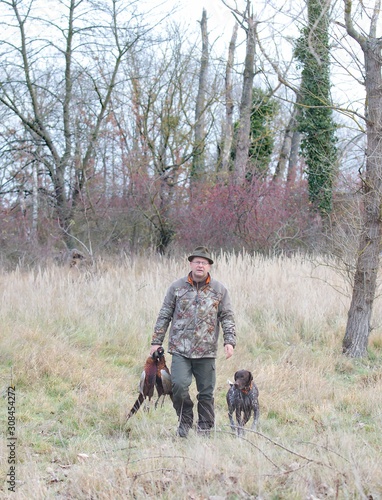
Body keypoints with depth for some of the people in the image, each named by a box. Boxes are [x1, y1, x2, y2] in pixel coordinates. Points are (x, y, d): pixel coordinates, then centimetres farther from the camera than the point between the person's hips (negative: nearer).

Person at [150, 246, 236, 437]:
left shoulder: (219, 290, 7)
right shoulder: (177, 287, 6)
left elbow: (227, 318, 8)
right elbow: (164, 316, 9)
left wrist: (229, 341, -4)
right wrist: (156, 341, 6)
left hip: (206, 350, 1)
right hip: (180, 349, -1)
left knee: (206, 392, 4)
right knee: (179, 385, -15)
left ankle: (205, 428, 19)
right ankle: (185, 420, 8)